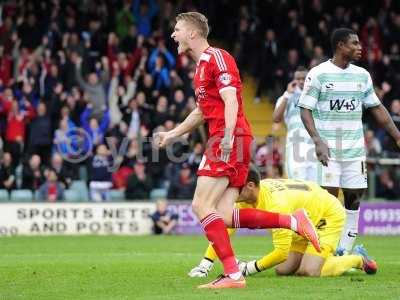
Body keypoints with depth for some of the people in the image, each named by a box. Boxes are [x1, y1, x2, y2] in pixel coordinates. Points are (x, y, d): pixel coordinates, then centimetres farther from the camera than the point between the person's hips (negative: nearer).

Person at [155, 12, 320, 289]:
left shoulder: (216, 57, -6)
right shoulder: (202, 65, 25)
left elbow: (231, 100, -18)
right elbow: (202, 112, 36)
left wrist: (228, 136, -30)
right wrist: (171, 135, 34)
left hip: (229, 141, -9)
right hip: (238, 142, 9)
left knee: (202, 206, -13)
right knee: (223, 216, -1)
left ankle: (233, 274, -18)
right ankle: (293, 221, 0)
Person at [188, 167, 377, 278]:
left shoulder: (275, 204, -39)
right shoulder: (246, 197, -15)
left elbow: (282, 252, -38)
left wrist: (250, 268, -30)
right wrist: (205, 265, -21)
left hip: (329, 216, -8)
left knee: (308, 272, -23)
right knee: (283, 270, -3)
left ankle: (359, 259, 2)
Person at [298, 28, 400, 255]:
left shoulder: (362, 75, 10)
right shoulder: (318, 74, -4)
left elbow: (377, 108, 18)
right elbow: (305, 109, -5)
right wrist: (318, 140, -17)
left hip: (355, 148, 5)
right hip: (329, 148, -5)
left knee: (354, 198, 2)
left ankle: (344, 252, 8)